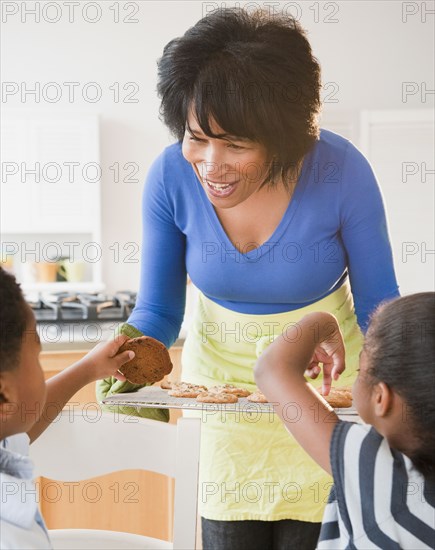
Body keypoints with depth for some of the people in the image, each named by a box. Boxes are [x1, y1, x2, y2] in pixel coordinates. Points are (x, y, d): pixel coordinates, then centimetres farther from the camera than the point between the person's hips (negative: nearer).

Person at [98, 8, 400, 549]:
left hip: (326, 376, -1)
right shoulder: (170, 176, -20)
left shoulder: (341, 172, -24)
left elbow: (378, 302, -11)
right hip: (221, 373, 2)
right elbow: (159, 309, -7)